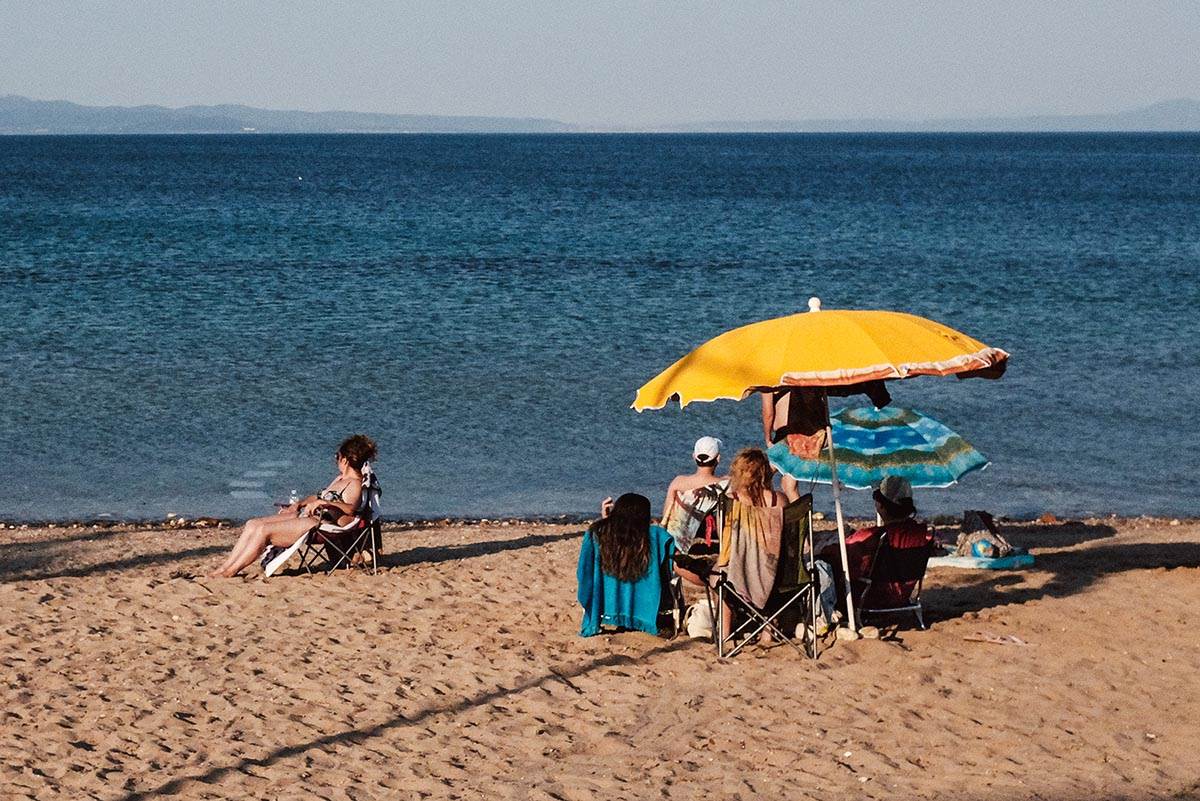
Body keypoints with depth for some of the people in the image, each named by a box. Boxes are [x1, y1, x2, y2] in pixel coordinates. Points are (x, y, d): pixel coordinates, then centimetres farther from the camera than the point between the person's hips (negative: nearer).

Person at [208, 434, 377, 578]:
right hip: (303, 516, 11)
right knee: (252, 524, -2)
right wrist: (299, 504, 19)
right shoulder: (340, 478, 23)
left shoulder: (354, 484, -8)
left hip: (318, 525, -11)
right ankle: (223, 568, -7)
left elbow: (350, 508, -28)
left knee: (262, 530, -22)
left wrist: (323, 503, -38)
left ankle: (228, 573, -19)